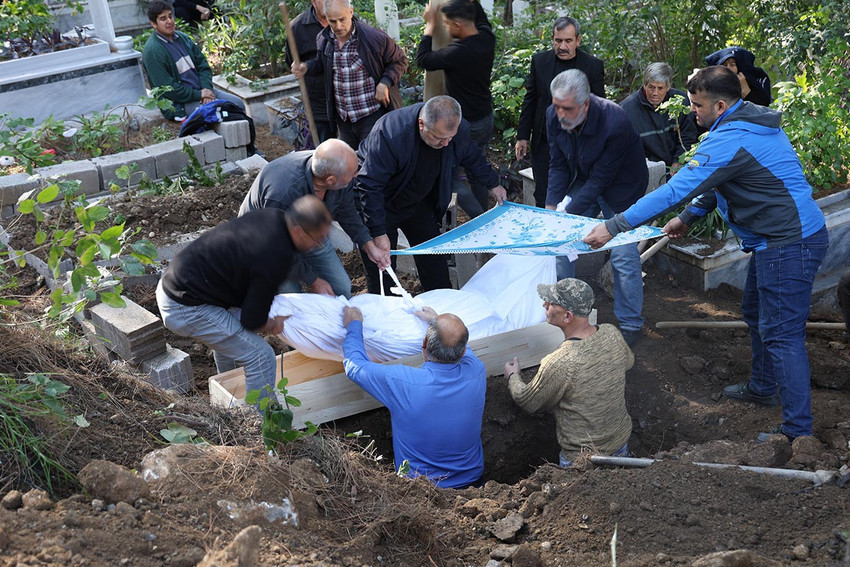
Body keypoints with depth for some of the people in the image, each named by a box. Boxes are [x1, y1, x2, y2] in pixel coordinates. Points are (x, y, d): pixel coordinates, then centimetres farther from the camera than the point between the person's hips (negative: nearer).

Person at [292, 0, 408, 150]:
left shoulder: (374, 38, -17)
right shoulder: (324, 39, 1)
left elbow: (400, 60, -4)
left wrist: (385, 83, -19)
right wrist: (306, 68, 1)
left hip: (372, 115, -6)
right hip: (343, 119, 6)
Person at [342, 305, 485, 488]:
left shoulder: (400, 381, -28)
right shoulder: (476, 372, -19)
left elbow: (355, 366, -7)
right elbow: (463, 351, 8)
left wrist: (354, 325, 9)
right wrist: (441, 323, 24)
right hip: (472, 480, 3)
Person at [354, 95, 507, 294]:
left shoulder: (458, 129, -19)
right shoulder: (390, 134, -39)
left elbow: (472, 157, 7)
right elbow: (370, 185, -34)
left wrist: (492, 183, 18)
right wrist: (379, 233, -35)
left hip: (419, 201, 5)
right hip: (381, 203, -5)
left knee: (434, 262, 10)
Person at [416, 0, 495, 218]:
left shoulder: (457, 52, -27)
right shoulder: (487, 39, -4)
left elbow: (422, 59, -11)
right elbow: (482, 19, 23)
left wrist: (430, 26, -2)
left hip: (464, 124, -8)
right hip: (486, 118, 8)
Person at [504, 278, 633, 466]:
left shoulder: (558, 364, -31)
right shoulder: (612, 334, -13)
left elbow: (528, 402, -11)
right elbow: (628, 361, 12)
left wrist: (513, 377, 9)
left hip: (582, 457, -6)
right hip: (622, 441, 6)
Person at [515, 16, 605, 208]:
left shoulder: (593, 66, -6)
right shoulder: (539, 61, 0)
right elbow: (530, 100, 7)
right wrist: (523, 136, 4)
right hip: (544, 142, 2)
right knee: (542, 200, 11)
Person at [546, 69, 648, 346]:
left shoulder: (614, 124, -35)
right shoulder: (554, 116, -17)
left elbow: (600, 179, -28)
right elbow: (558, 165, -6)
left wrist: (567, 213, -27)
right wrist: (551, 206, -16)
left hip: (619, 187, -6)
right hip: (583, 182, 6)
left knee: (624, 256, -8)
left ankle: (630, 324, 8)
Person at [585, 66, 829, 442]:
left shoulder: (730, 140, -24)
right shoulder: (752, 121, 9)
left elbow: (676, 190, -28)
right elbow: (714, 182, 21)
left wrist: (613, 227, -26)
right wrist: (687, 218, 17)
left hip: (789, 244, -11)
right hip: (779, 239, 11)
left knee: (781, 334, -6)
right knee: (755, 313, 25)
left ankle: (798, 433, 0)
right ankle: (763, 387, 45)